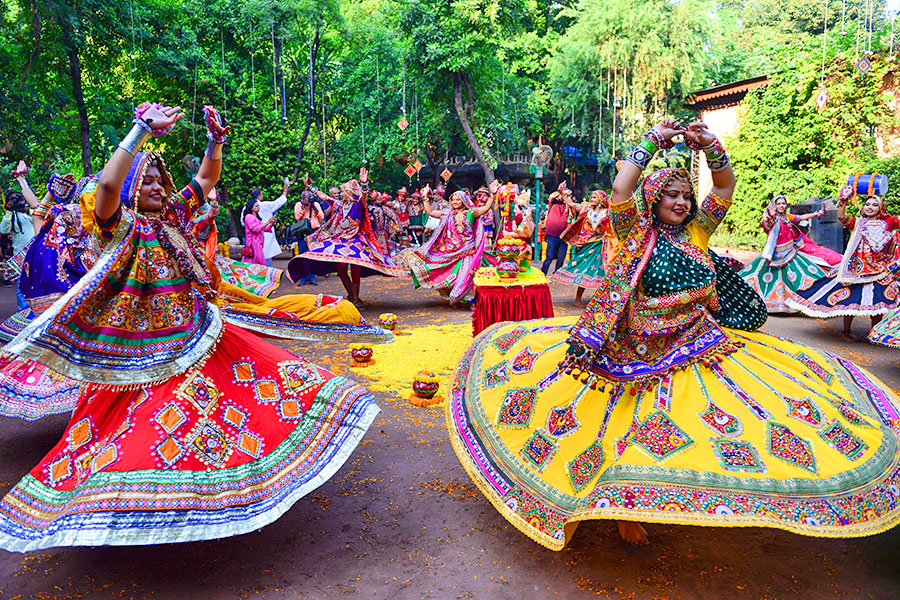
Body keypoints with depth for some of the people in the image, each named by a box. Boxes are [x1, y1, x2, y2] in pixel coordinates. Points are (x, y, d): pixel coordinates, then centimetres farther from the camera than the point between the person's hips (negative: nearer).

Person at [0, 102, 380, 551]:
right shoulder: (120, 224, -8)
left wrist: (216, 140, 1)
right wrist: (142, 130, -29)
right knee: (138, 426, -5)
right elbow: (106, 183, -29)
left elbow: (207, 179, 16)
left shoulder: (173, 215, 10)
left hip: (194, 335, 6)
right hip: (141, 349, -6)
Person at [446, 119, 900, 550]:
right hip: (643, 353, -5)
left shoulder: (697, 231, 7)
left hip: (699, 350, 5)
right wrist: (652, 141, -13)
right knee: (627, 427, 2)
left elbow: (725, 186, 7)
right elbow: (620, 190, -22)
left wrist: (710, 146, -8)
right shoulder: (637, 234, -7)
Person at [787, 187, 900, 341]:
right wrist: (844, 199, -20)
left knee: (878, 302, 2)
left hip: (880, 271, 2)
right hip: (856, 269, -2)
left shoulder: (887, 223, 8)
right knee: (852, 300, -1)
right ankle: (846, 331, 14)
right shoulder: (857, 222, 2)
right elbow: (841, 217, -13)